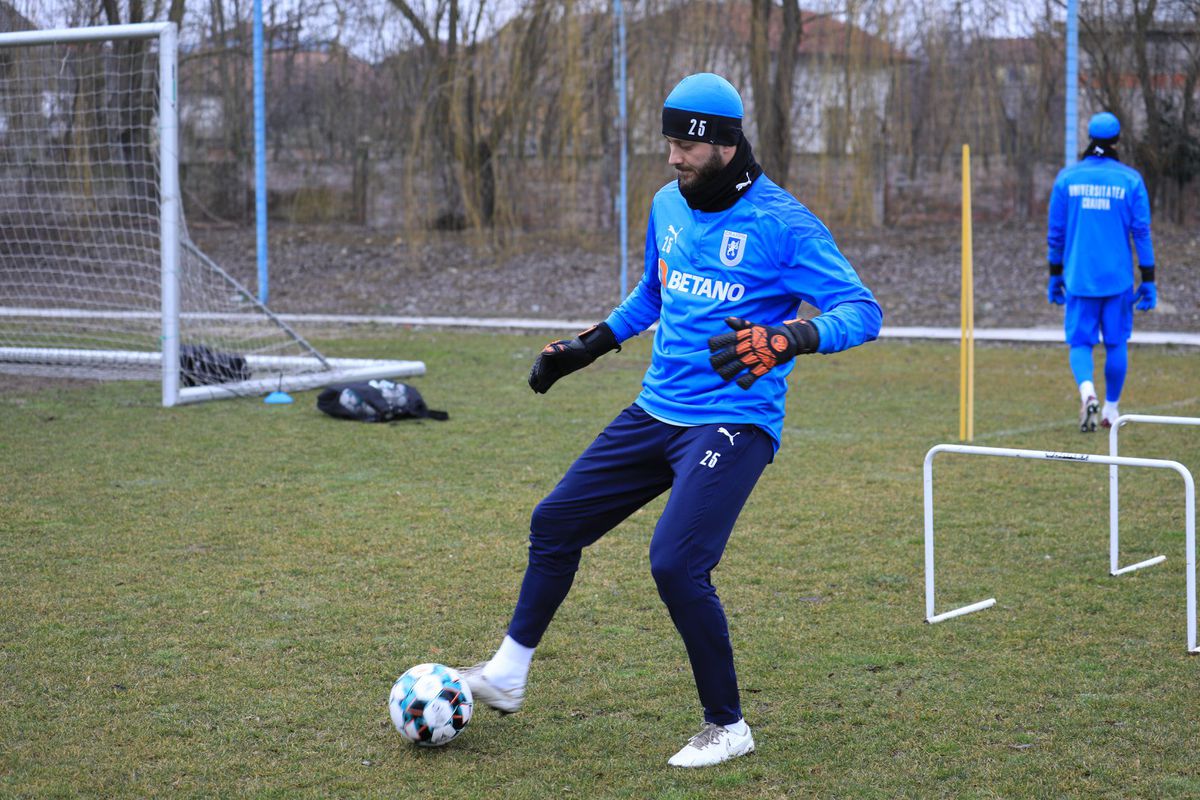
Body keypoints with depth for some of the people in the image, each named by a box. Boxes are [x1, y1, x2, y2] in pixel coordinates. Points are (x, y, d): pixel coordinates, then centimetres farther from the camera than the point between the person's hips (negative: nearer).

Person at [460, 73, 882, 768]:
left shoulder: (782, 223, -14)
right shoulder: (668, 205, 8)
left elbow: (862, 310, -18)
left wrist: (786, 338, -35)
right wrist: (587, 345, 21)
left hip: (733, 422, -8)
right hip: (656, 412, 8)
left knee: (676, 565, -21)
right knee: (555, 523, 11)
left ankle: (728, 728, -1)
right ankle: (509, 676, 28)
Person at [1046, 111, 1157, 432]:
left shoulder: (1067, 177, 0)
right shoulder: (1130, 180, -3)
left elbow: (1055, 233, 5)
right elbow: (1142, 233, -2)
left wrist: (1055, 275, 15)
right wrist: (1148, 282, 4)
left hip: (1079, 278, 0)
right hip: (1118, 279, 0)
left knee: (1080, 342, 5)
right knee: (1116, 343, 13)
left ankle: (1086, 390, -22)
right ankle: (1111, 409, 20)